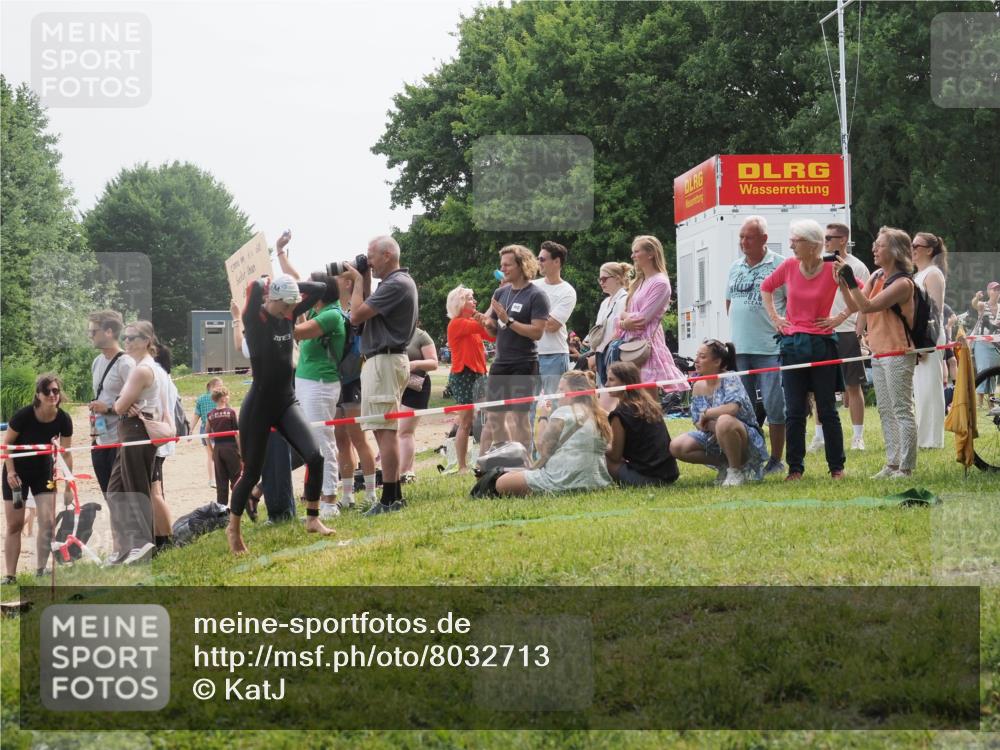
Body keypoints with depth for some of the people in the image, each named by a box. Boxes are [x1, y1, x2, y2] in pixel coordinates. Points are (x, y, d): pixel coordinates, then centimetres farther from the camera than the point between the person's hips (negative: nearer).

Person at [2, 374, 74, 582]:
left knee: (48, 521, -9)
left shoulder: (63, 420, -17)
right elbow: (6, 443, -13)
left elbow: (66, 454, -7)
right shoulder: (24, 415, -26)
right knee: (14, 524, -2)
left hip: (43, 469, 3)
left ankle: (41, 570, 1)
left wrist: (69, 487, -6)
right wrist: (11, 472, -20)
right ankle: (9, 575, 6)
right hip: (17, 471, -3)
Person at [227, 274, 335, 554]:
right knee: (252, 473, 5)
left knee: (314, 457, -11)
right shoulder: (255, 320, -16)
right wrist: (266, 283, -11)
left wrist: (288, 285, -3)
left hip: (286, 402, 5)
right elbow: (255, 287, -34)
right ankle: (233, 528, 26)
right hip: (259, 406, -5)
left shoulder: (288, 314, 2)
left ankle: (312, 519, 3)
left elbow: (319, 289, 5)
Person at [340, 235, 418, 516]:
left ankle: (389, 499, -13)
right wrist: (362, 281, 10)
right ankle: (395, 495, 18)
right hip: (387, 359, 11)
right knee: (387, 430, 14)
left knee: (384, 430, -11)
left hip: (384, 361, -11)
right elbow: (369, 311, 19)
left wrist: (358, 280, -5)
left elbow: (356, 315, -17)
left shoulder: (395, 285, -16)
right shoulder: (400, 281, 18)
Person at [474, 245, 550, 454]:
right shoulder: (501, 292, 11)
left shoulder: (536, 296, -8)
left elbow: (537, 332, -16)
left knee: (520, 415, -6)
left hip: (524, 364, -7)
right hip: (500, 362, 7)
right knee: (493, 417, 7)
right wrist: (486, 323, -6)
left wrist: (508, 320, -21)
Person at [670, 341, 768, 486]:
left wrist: (706, 414, -19)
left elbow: (733, 407, -35)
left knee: (724, 421, -41)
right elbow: (698, 423, 3)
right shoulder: (699, 387, 4)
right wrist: (712, 426, -21)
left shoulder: (729, 379, -16)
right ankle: (724, 465, 6)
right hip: (714, 438, 7)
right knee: (676, 447, -11)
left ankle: (737, 470, -17)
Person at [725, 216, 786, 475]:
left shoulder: (779, 265, -5)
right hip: (739, 347, 6)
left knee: (774, 405, -4)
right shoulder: (735, 267, 14)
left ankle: (776, 460, 4)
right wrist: (738, 326, 13)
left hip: (771, 348, -6)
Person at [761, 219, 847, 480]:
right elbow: (766, 287, 20)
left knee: (827, 410, 3)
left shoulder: (833, 269, -9)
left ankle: (837, 467, 11)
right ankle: (795, 468, 11)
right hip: (792, 344, 3)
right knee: (794, 412, 5)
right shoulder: (788, 267, 2)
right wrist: (774, 317, 12)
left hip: (822, 344, -3)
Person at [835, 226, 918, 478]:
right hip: (878, 353, 9)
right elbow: (855, 306, 9)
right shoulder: (877, 277, 11)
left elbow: (867, 306, -22)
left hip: (897, 354, -9)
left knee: (902, 411, -6)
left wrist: (850, 279, -23)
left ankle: (906, 467, -4)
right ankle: (892, 464, 18)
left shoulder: (903, 283, -15)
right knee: (885, 411, 12)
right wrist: (842, 284, -2)